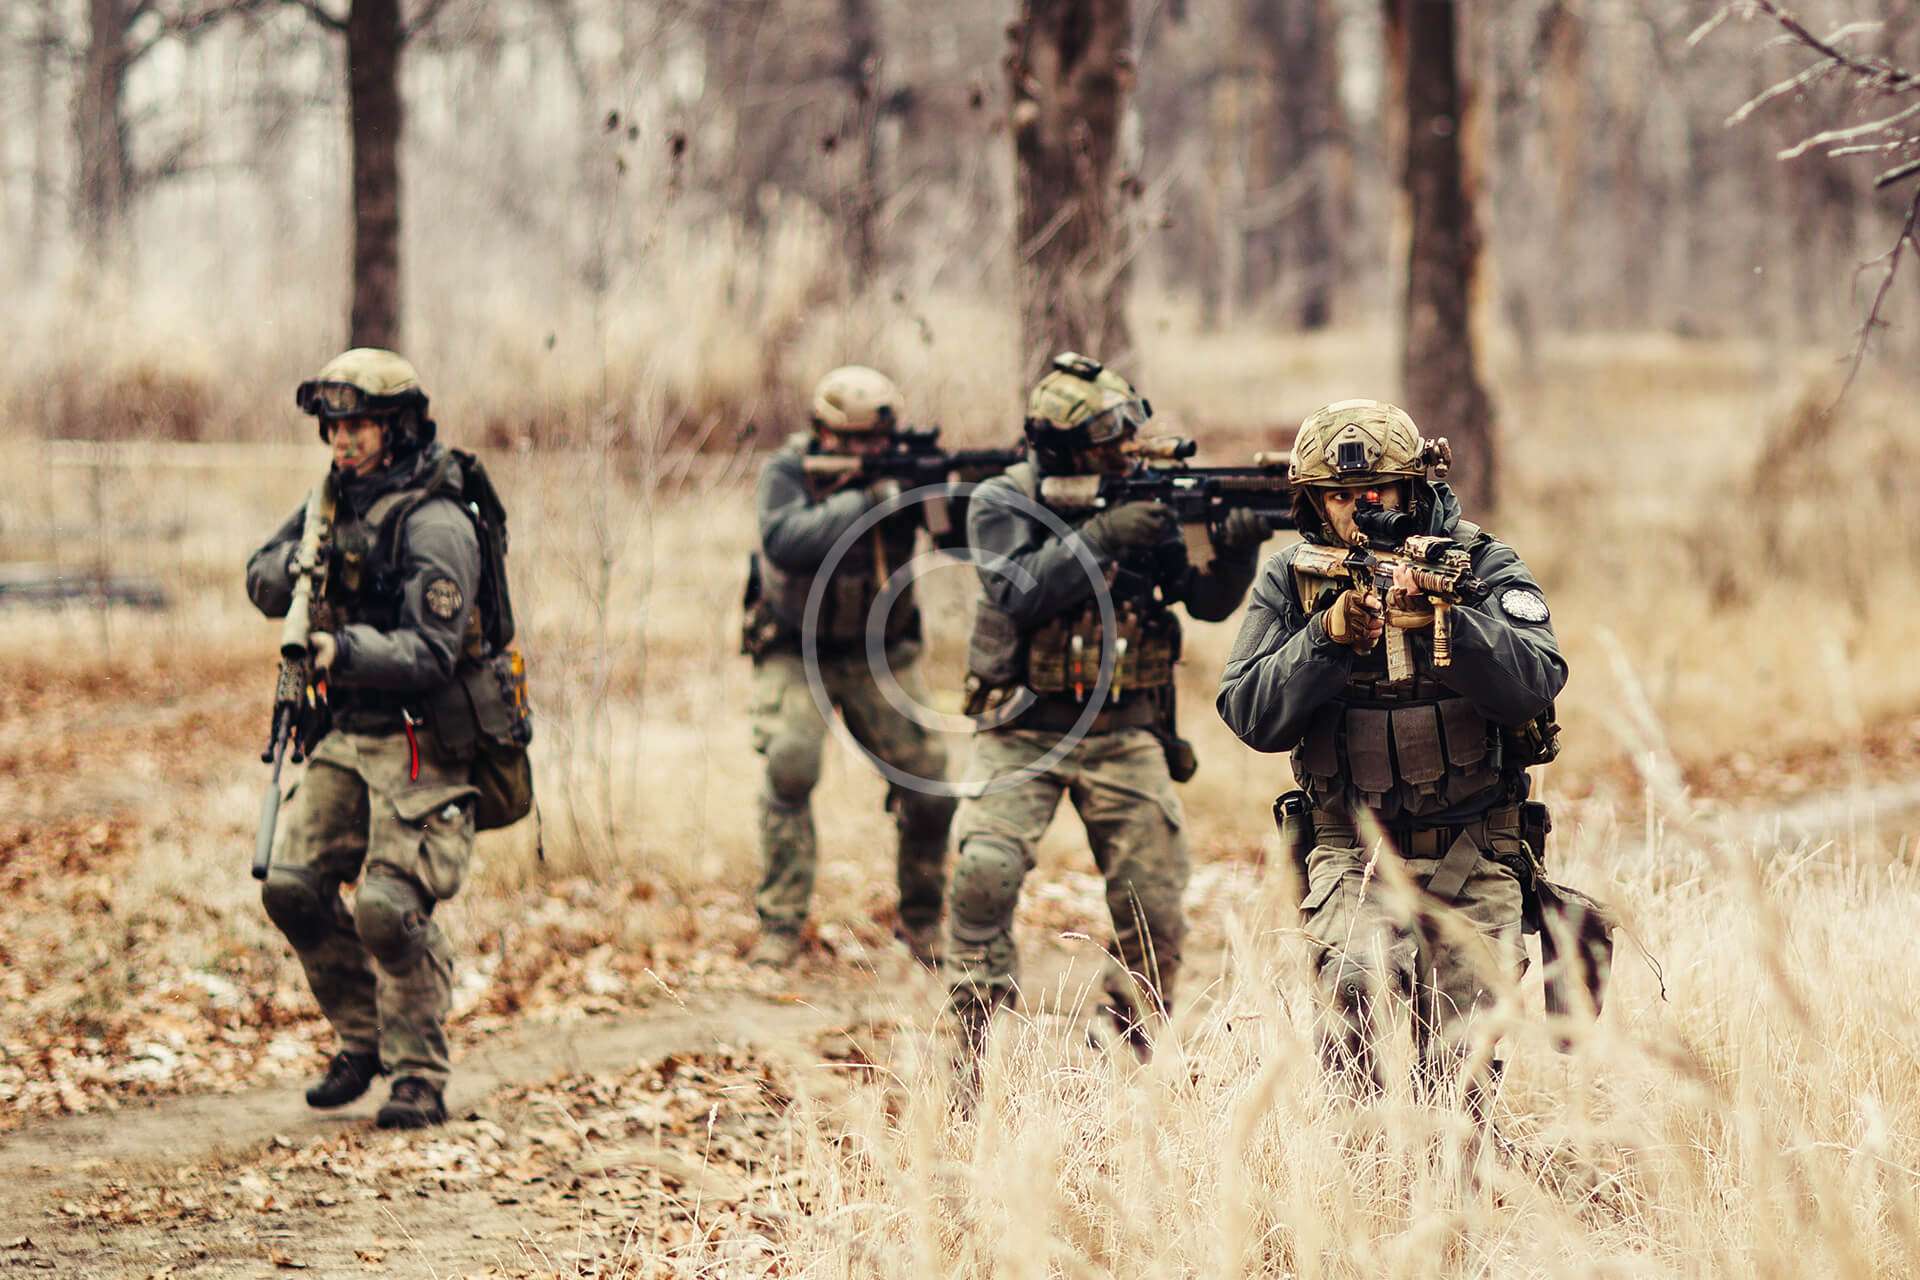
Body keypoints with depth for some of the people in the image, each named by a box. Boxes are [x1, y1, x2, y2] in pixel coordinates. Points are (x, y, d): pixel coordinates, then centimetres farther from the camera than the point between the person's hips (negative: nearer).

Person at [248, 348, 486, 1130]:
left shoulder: (434, 526, -17)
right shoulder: (336, 501, 9)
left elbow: (431, 655, -24)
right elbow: (263, 584, 16)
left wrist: (344, 650, -39)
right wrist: (294, 566, -8)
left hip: (419, 747, -8)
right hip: (347, 736, 8)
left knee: (389, 906, -16)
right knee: (292, 885, 0)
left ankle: (420, 1078, -4)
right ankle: (363, 1037, 17)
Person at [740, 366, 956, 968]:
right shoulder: (788, 472, -16)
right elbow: (787, 542, -34)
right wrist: (867, 500, -39)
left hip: (880, 655, 3)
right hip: (795, 653, -3)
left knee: (928, 785, -4)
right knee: (789, 764, -25)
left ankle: (921, 919, 18)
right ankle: (780, 924, -17)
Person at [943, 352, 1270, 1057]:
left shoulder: (1145, 502, 4)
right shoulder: (1002, 503, -5)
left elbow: (1207, 600, 0)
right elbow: (1018, 591, -21)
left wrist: (1235, 548, -20)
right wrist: (1101, 536, -27)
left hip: (1124, 730, 3)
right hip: (1024, 728, -3)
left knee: (1156, 903, -3)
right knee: (985, 870, -22)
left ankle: (1136, 1036, 17)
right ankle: (978, 1022, -8)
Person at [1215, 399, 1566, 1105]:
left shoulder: (1480, 565, -5)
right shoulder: (1290, 581, 1)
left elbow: (1536, 680, -19)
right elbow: (1250, 714, -7)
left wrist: (1438, 625, -34)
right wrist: (1329, 637, -21)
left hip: (1472, 853, 0)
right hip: (1354, 852, 0)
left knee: (1459, 1068, -2)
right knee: (1356, 977, -27)